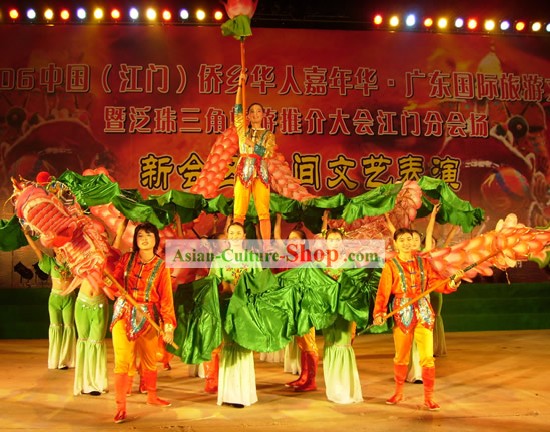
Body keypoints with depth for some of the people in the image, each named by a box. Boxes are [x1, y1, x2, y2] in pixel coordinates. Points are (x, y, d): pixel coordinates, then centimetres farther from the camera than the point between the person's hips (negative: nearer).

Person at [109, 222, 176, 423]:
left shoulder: (161, 266, -2)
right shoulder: (127, 258, 2)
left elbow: (166, 297, -4)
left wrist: (168, 324, -10)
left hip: (148, 316, 0)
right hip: (124, 313, 0)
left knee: (150, 359, 12)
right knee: (122, 360, -5)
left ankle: (152, 396, 33)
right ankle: (121, 406, 1)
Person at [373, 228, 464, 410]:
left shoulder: (423, 262, 7)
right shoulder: (391, 265, -3)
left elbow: (436, 283, 3)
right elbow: (383, 292, -10)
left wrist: (454, 281, -15)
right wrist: (379, 313, -23)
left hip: (423, 312, 2)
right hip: (402, 313, -2)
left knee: (427, 357, -2)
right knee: (401, 357, 10)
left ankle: (429, 397, 10)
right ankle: (398, 393, 28)